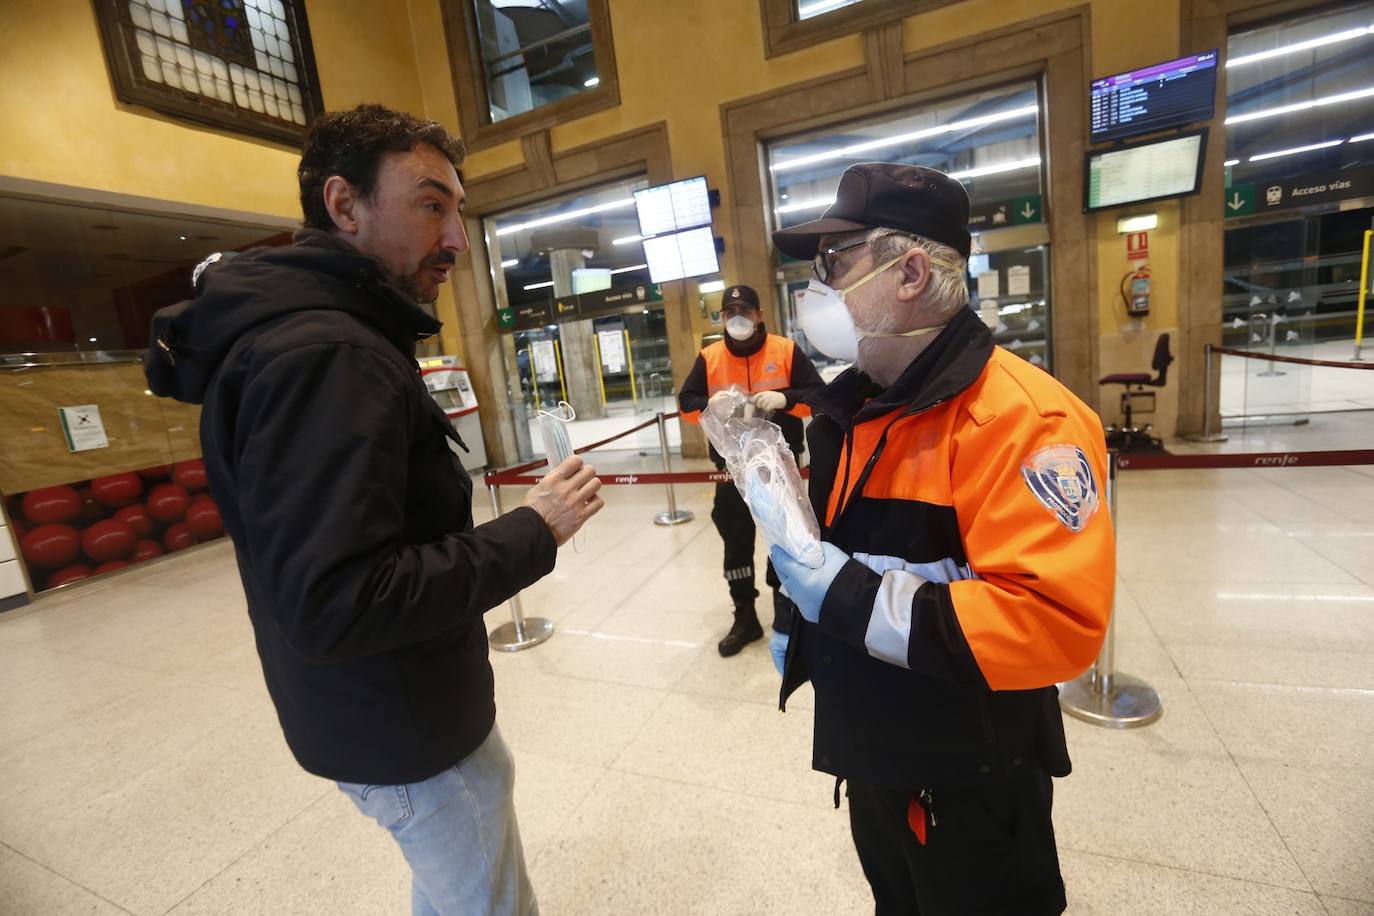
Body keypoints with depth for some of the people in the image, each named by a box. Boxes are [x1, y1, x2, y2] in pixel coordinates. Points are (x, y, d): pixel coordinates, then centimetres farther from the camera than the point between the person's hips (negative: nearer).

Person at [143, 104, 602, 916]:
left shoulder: (329, 335, 7)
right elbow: (332, 604, -34)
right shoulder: (325, 356, -28)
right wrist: (532, 533, -27)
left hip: (403, 703, 10)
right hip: (402, 726, -10)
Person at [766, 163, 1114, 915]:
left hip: (969, 784, -7)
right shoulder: (849, 407, 1)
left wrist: (853, 598, -34)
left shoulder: (1020, 416, -26)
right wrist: (805, 622, 7)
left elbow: (1058, 619, -33)